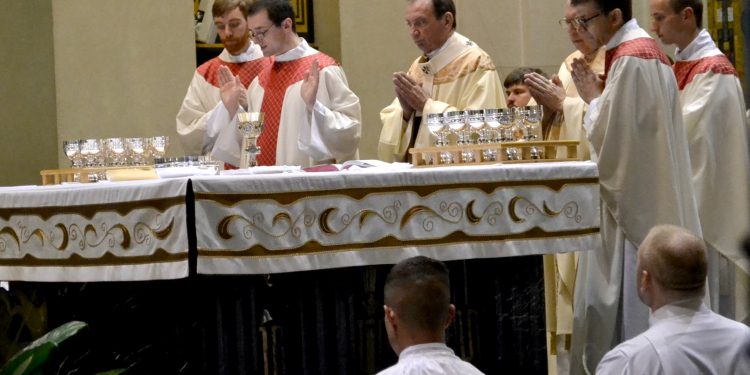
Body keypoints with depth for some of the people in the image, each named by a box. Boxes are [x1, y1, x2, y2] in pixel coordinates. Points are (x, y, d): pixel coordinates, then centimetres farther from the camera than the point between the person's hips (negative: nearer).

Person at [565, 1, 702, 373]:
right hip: (647, 199, 10)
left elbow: (609, 137, -20)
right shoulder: (646, 50, 13)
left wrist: (593, 99, -6)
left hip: (631, 202, -10)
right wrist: (598, 98, 6)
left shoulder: (630, 60, -18)